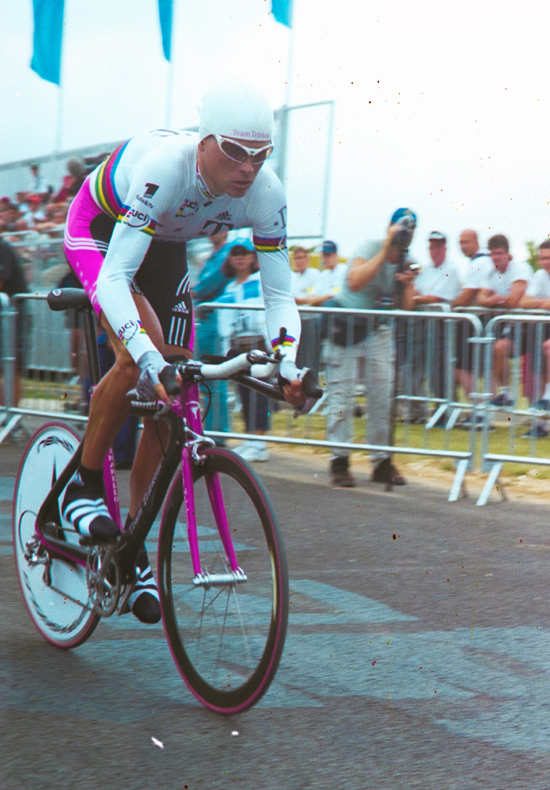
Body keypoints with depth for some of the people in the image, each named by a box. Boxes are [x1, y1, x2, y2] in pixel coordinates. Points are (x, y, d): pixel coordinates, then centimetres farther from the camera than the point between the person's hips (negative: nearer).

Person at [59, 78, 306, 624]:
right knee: (140, 359, -31)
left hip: (165, 249, 5)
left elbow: (278, 294, -19)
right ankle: (84, 486, -10)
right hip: (99, 231, -5)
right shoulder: (162, 168, -41)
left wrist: (287, 364, -37)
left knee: (170, 400, -1)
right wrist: (149, 358, -57)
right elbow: (113, 278, -45)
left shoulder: (266, 196, -26)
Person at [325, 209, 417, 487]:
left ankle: (382, 461, 9)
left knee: (383, 394, 2)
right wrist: (385, 251, -33)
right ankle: (339, 461, -1)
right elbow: (354, 282, -36)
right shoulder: (370, 248, -17)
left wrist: (407, 286, -23)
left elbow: (405, 310, -3)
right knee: (342, 392, -6)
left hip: (379, 328, 5)